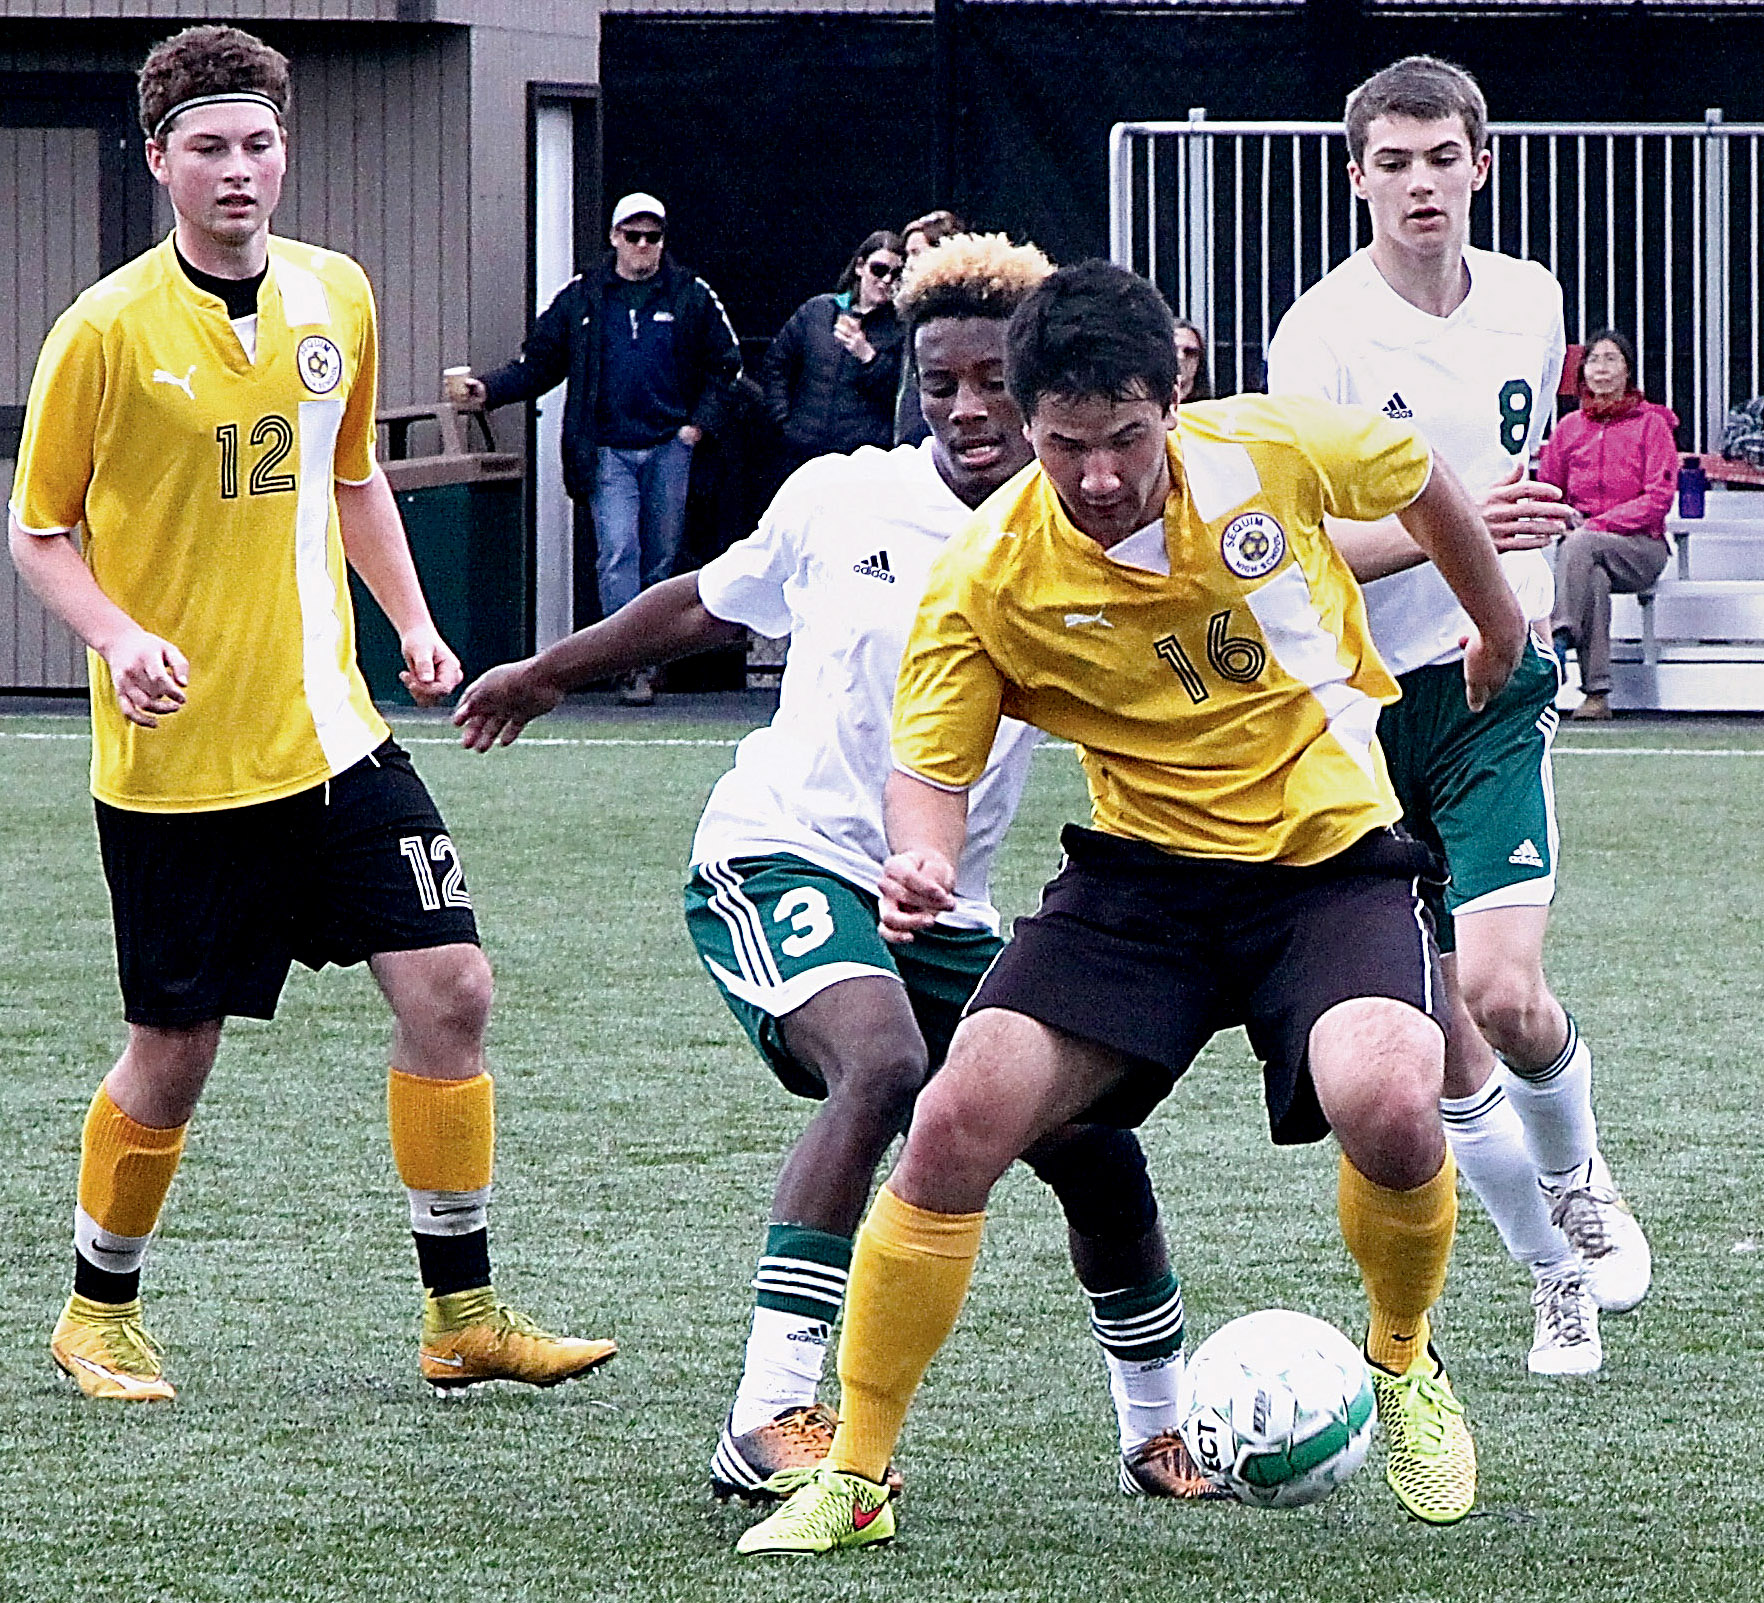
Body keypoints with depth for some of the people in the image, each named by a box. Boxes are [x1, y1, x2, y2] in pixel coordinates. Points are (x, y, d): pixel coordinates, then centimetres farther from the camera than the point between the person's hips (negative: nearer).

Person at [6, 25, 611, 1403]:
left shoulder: (336, 297, 5)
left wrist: (412, 620, 11)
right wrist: (119, 639, -20)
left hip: (329, 731, 5)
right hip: (176, 759, -5)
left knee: (451, 989, -4)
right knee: (175, 1053, 2)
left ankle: (464, 1313, 7)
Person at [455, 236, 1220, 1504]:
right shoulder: (841, 500, -2)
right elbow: (709, 603, 16)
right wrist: (550, 674, 27)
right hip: (776, 860, -3)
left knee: (1094, 1146, 2)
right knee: (883, 1062, -32)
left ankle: (1160, 1428, 28)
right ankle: (768, 1419, -34)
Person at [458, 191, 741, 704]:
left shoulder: (692, 296, 5)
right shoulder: (581, 298, 6)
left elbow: (725, 364, 12)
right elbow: (539, 363, 10)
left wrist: (701, 421, 1)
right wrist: (490, 390, -5)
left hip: (669, 447, 1)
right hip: (608, 450, -1)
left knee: (661, 558, 5)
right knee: (618, 551, -14)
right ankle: (633, 667, -19)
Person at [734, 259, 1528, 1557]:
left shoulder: (1276, 450, -15)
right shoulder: (986, 578, -16)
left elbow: (1420, 479, 7)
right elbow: (930, 766, -7)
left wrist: (1499, 621, 24)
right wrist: (921, 858, -31)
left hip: (1332, 856, -1)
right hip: (1145, 869, 1)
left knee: (1386, 1103, -29)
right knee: (957, 1125, -15)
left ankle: (1407, 1366, 5)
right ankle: (854, 1478, 0)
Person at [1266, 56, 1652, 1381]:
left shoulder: (1530, 301, 4)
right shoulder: (1321, 336, -11)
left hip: (1495, 681, 2)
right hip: (1360, 696, -2)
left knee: (1502, 992, -18)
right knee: (1440, 1048, 0)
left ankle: (1581, 1182, 13)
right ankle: (1556, 1275, 21)